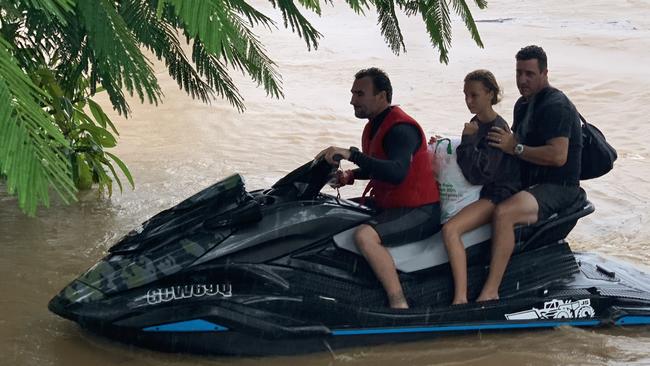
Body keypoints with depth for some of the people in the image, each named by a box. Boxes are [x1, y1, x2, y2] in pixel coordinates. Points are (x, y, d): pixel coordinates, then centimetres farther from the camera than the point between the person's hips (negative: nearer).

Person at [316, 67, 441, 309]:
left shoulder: (401, 128, -19)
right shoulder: (375, 124, 12)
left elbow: (396, 173, -36)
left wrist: (351, 154, -37)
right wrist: (351, 175, 10)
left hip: (418, 211, -11)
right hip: (386, 204, 11)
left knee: (364, 236, -34)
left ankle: (399, 305, -30)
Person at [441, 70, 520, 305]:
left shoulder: (497, 129, -16)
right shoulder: (476, 124, 12)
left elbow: (478, 173, -23)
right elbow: (468, 160, 25)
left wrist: (467, 139, -17)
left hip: (496, 195, -11)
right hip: (479, 191, 11)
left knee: (450, 230, -31)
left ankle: (460, 298, -32)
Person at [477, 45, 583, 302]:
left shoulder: (555, 105, -16)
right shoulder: (524, 103, 15)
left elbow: (558, 156, -27)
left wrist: (515, 148, -23)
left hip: (557, 187, -11)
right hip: (527, 181, 11)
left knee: (504, 213, -34)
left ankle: (490, 292, -34)